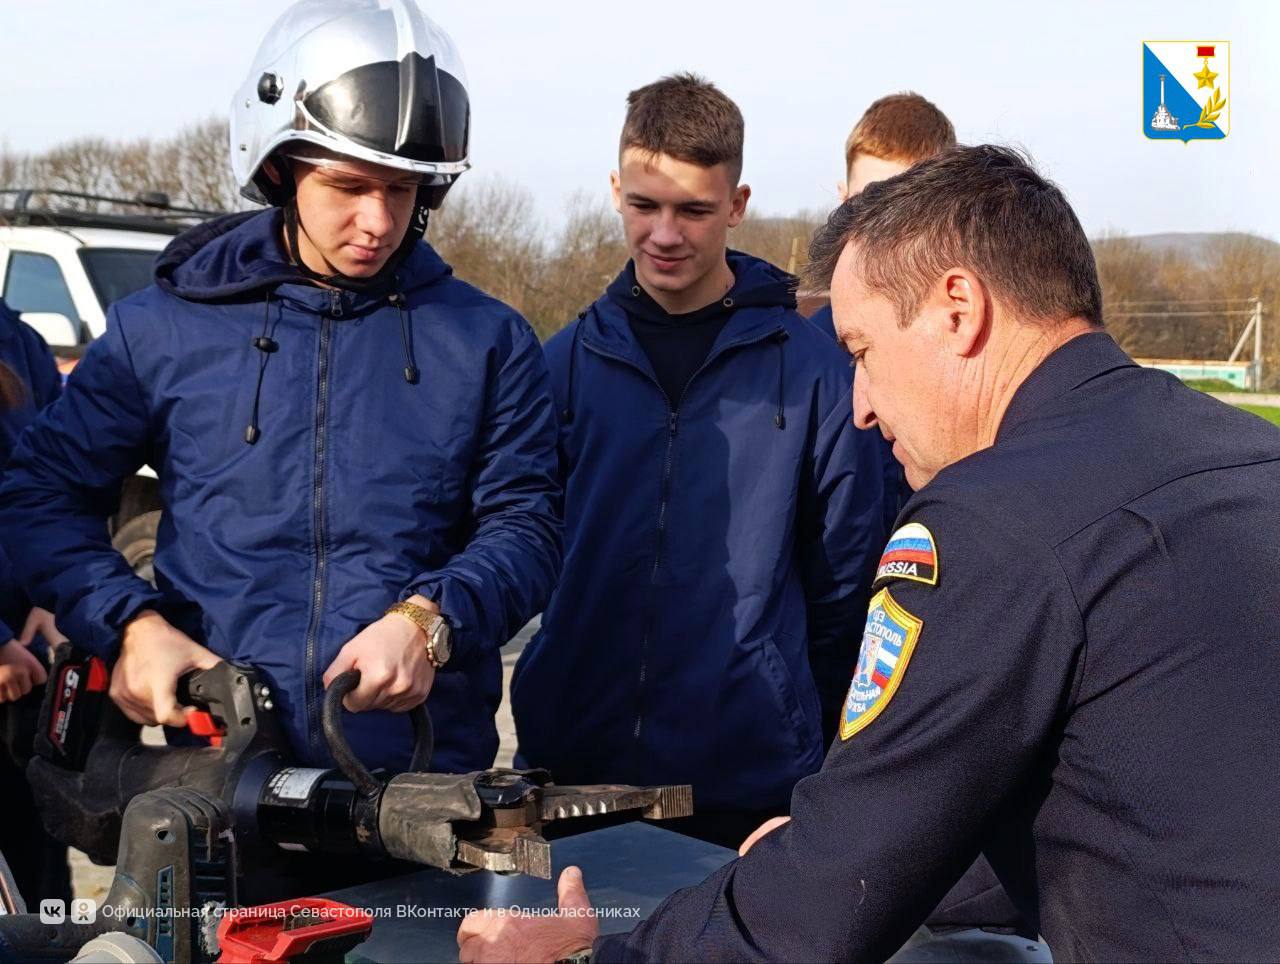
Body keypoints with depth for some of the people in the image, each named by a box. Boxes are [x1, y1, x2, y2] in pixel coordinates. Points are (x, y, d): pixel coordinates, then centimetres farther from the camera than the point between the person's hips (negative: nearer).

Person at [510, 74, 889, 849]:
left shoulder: (816, 371, -2)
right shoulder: (565, 362, 4)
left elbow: (845, 580, 4)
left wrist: (815, 742, 6)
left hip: (753, 792, -2)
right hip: (570, 774, 2)